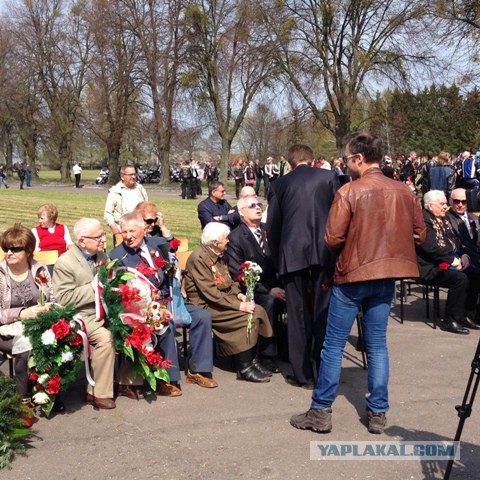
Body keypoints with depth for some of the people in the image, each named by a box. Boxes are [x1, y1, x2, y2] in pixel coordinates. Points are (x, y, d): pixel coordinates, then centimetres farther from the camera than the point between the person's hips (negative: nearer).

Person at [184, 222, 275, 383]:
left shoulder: (218, 255, 12)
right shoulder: (198, 258, -17)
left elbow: (228, 281, 20)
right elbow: (211, 293, -22)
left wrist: (238, 294, -2)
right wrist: (238, 305, -24)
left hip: (222, 301, 8)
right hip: (206, 306, -8)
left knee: (259, 311, -11)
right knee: (248, 317, -24)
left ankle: (256, 360, -5)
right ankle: (244, 369, -14)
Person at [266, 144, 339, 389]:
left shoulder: (280, 184, 9)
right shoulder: (329, 176, 8)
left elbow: (272, 227, 9)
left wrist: (278, 259, 18)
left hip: (292, 254, 0)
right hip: (324, 252, 0)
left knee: (298, 315, 7)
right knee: (324, 312, 9)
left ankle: (303, 375, 11)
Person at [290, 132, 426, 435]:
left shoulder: (349, 192, -13)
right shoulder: (405, 192, 0)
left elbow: (332, 239, -14)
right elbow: (419, 235, 7)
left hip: (352, 274, -4)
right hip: (387, 276, 5)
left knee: (334, 345, 5)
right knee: (378, 344, 13)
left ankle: (321, 412, 11)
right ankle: (378, 413, 16)